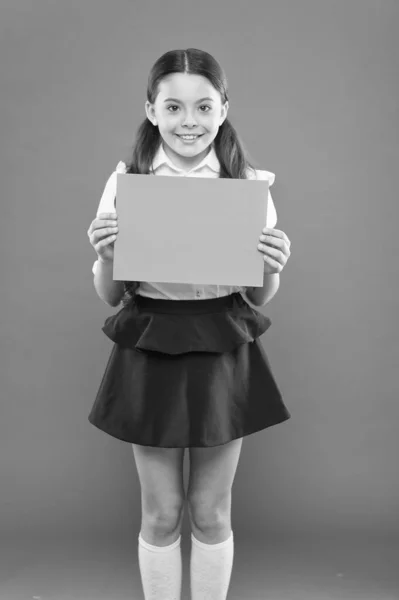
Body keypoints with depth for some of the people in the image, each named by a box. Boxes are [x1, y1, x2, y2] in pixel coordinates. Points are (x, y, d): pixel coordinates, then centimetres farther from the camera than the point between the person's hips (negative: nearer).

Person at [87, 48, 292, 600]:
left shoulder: (250, 183, -3)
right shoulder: (125, 181, -3)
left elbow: (260, 297, 4)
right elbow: (109, 295, 2)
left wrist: (271, 268, -17)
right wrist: (106, 257, -18)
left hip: (224, 353, 0)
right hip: (149, 353, 0)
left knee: (211, 513, 14)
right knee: (161, 514, 12)